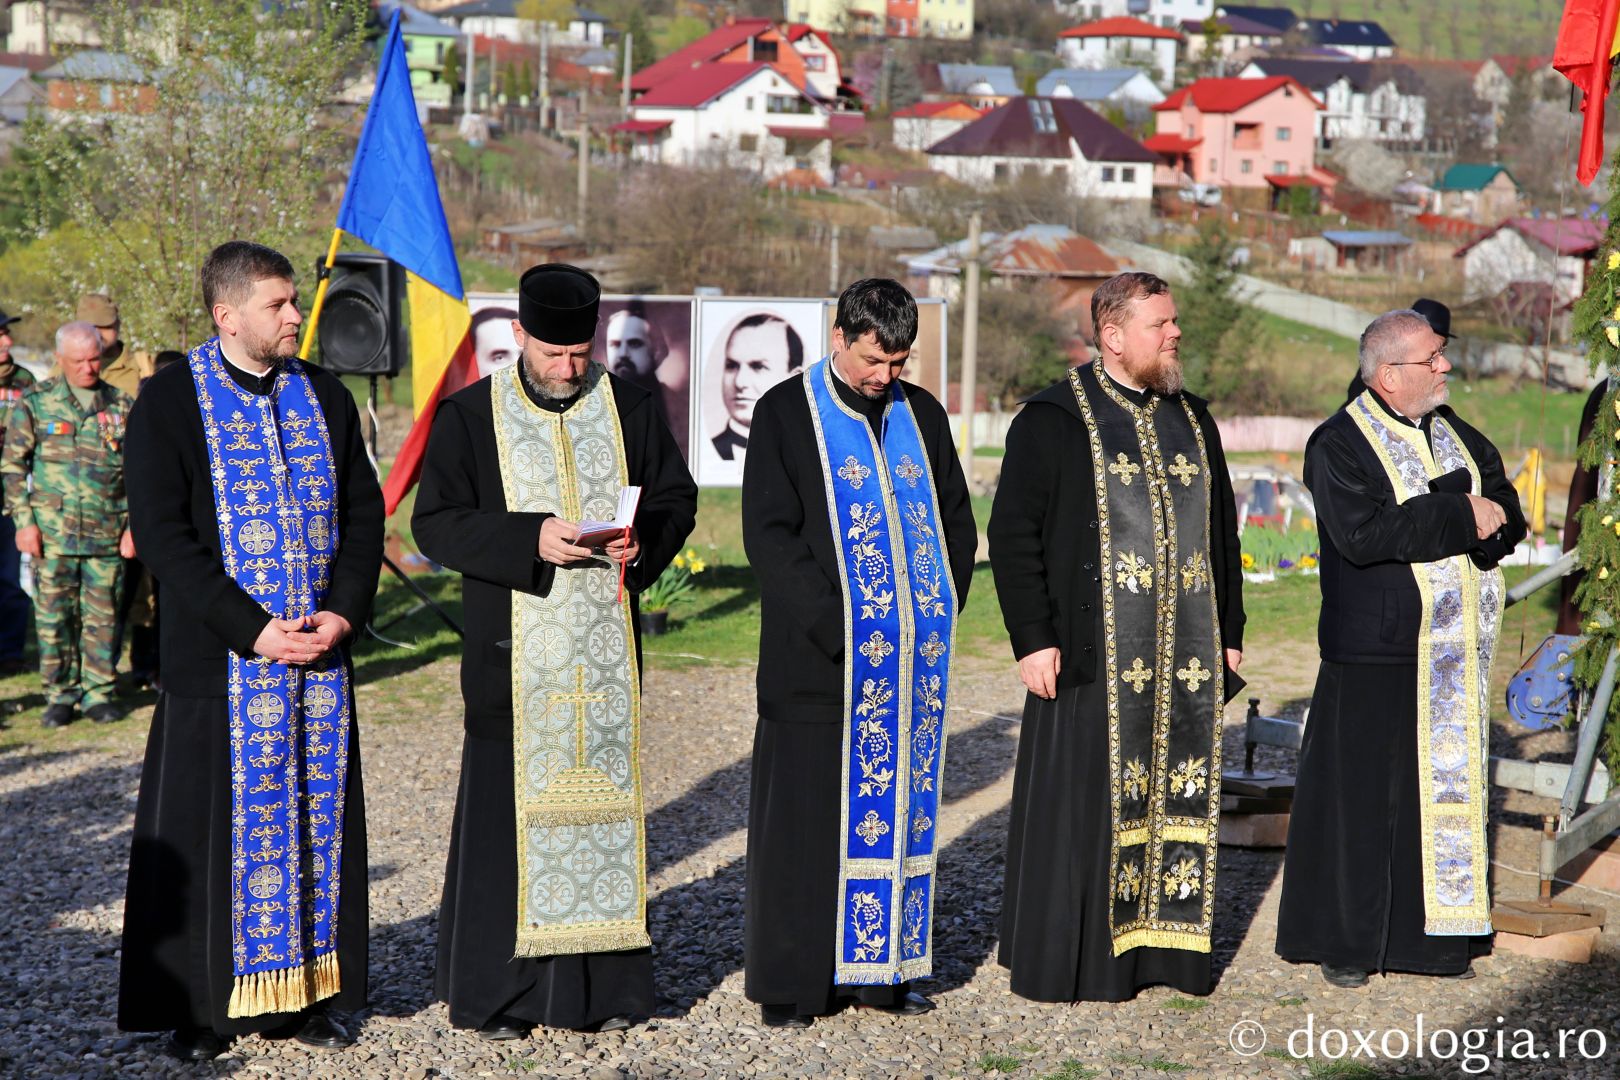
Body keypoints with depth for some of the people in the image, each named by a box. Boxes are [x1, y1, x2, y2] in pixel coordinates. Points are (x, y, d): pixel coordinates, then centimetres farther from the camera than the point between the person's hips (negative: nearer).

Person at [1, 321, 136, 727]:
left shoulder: (121, 406, 8)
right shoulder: (35, 403, 3)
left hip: (108, 535, 1)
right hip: (52, 534, -1)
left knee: (103, 616, 4)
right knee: (54, 616, 3)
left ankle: (99, 692, 15)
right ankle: (60, 695, 13)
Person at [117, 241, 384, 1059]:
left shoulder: (325, 397, 9)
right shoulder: (170, 400, -5)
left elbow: (363, 511, 10)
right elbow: (160, 532, -10)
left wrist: (345, 611, -7)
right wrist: (251, 628, -16)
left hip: (321, 655, 4)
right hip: (218, 659, -4)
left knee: (314, 820, 8)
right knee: (215, 827, 0)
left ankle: (307, 993, 18)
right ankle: (200, 1008, 10)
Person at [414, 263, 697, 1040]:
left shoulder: (626, 406, 6)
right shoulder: (471, 416, -1)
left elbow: (676, 495, 11)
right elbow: (434, 522, -5)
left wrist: (644, 541, -11)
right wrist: (530, 539, -19)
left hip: (607, 647, 3)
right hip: (515, 649, -2)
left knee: (603, 798, 6)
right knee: (509, 806, -2)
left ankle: (600, 983, 15)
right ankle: (496, 988, 7)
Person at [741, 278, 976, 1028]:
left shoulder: (920, 415, 10)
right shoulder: (785, 413, -3)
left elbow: (956, 520, 15)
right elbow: (768, 534, -9)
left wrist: (937, 617, 1)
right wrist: (836, 628, -16)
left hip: (911, 658, 4)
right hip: (819, 657, -4)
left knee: (900, 808, 8)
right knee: (807, 817, -1)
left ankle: (883, 967, 17)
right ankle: (792, 984, 7)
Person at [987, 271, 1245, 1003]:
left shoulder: (1193, 421, 14)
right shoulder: (1052, 422, -4)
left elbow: (1222, 532, 19)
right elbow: (1012, 535, -7)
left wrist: (1229, 633, 13)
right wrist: (1032, 639, -13)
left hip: (1184, 659, 5)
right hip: (1094, 659, -5)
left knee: (1179, 799, 8)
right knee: (1087, 806, -2)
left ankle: (1163, 942, 19)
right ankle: (1073, 961, 8)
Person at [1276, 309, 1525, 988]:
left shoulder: (1455, 434, 12)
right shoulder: (1337, 445, -8)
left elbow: (1508, 517, 7)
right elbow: (1361, 535, -22)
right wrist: (1458, 516, -17)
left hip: (1456, 653, 6)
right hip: (1377, 657, -6)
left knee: (1449, 788, 9)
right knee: (1363, 796, 1)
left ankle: (1433, 933, 20)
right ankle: (1344, 942, 13)